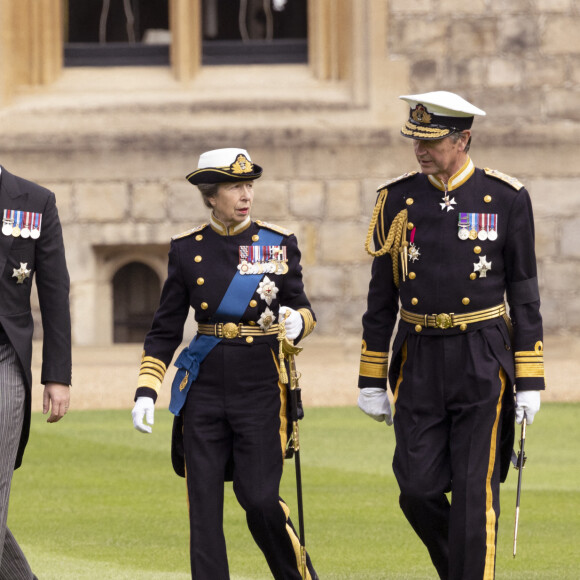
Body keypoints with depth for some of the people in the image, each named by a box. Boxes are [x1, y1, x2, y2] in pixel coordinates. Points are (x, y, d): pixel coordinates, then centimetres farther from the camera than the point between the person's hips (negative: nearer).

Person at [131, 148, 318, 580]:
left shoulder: (279, 244, 2)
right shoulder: (187, 249, 4)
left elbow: (303, 309, 8)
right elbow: (165, 329, 8)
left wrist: (296, 322, -16)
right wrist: (146, 390, -1)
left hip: (262, 386, -2)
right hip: (205, 387, 2)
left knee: (260, 498, -8)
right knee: (204, 504, -1)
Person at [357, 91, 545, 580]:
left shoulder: (506, 199, -3)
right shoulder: (398, 200, 3)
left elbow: (525, 294, 1)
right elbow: (382, 296, 9)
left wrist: (529, 382, -3)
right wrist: (372, 382, 7)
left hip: (483, 361, -3)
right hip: (419, 362, 3)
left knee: (475, 493, -5)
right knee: (418, 489, 0)